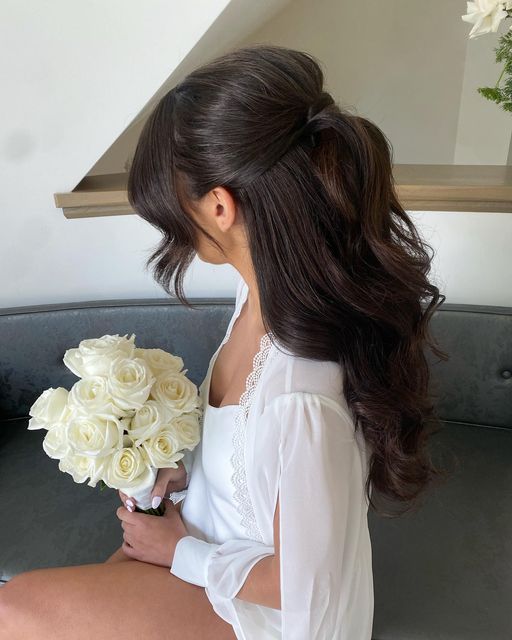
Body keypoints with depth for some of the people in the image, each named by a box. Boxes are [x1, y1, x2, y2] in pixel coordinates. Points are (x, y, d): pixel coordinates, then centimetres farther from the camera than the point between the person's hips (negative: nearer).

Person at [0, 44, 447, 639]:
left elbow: (307, 588, -24)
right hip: (217, 533, 6)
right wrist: (183, 466, -7)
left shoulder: (301, 401, -41)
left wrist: (180, 551, -12)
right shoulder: (266, 285, -14)